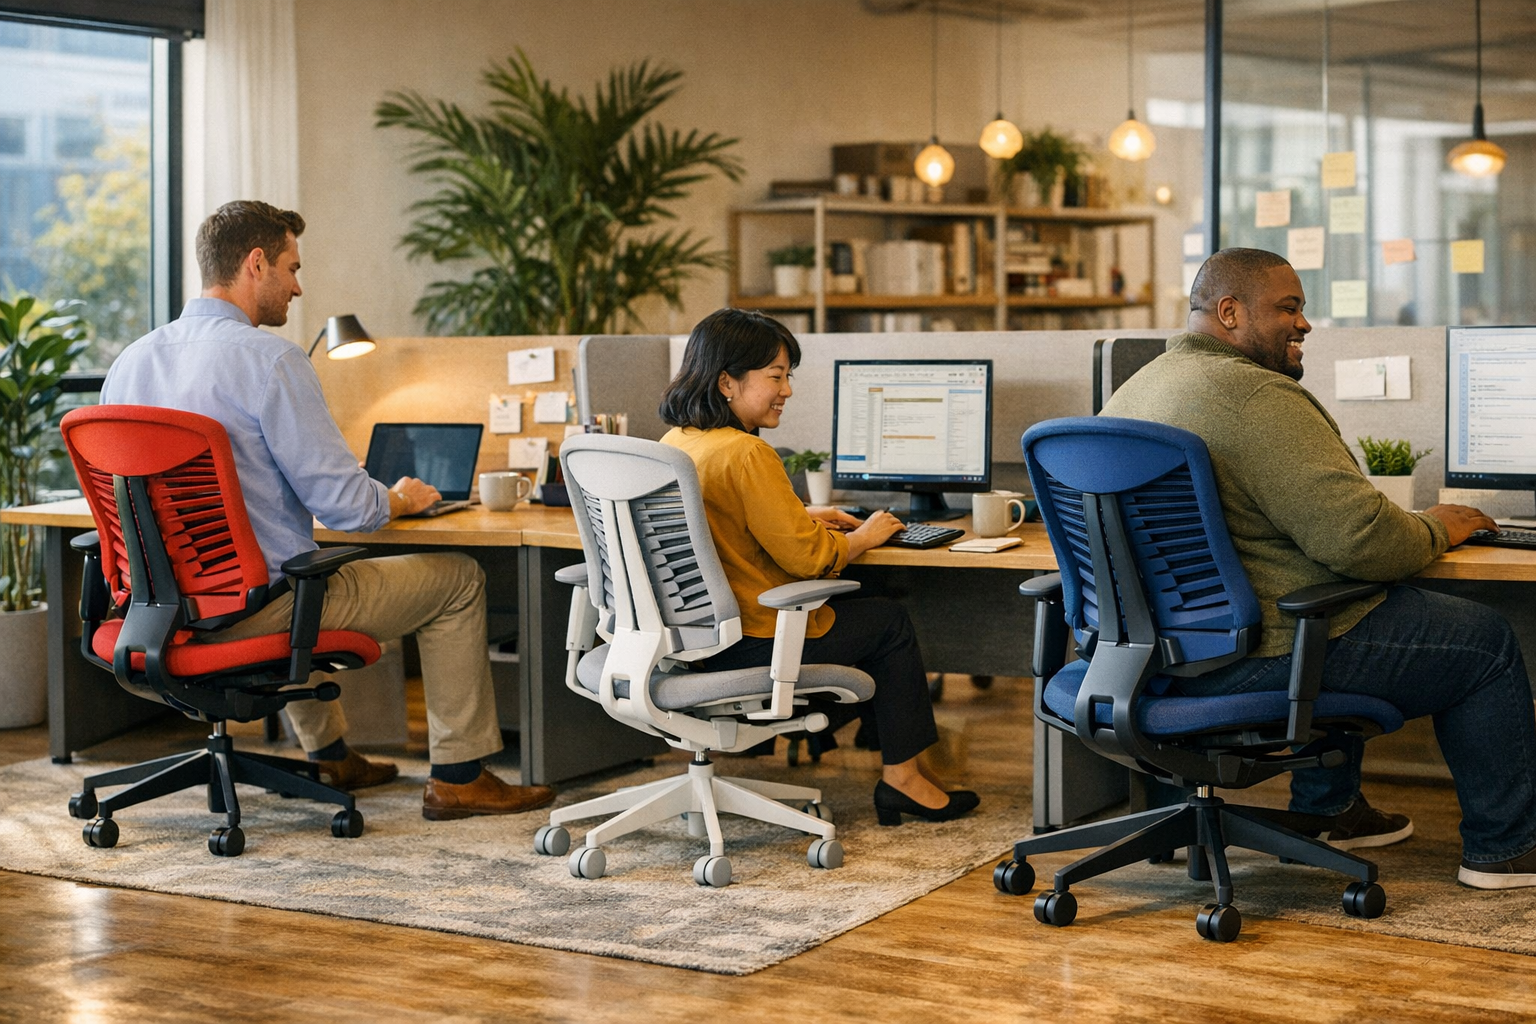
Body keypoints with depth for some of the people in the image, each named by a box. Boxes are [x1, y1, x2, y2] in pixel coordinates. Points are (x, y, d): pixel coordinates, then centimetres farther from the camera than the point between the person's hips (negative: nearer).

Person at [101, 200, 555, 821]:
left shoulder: (129, 362, 4)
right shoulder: (268, 359, -19)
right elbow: (343, 503, -20)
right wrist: (400, 500, 4)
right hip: (257, 608, -8)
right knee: (457, 577, 9)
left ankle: (329, 756, 45)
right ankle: (459, 777, 15)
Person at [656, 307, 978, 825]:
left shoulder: (673, 442, 6)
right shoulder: (746, 454, -23)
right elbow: (806, 557, -20)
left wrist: (801, 517, 18)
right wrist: (863, 537, -2)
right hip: (753, 642, -9)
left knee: (855, 606, 27)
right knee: (889, 620, 11)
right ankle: (902, 774, 20)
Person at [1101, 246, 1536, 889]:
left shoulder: (1128, 396, 10)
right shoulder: (1256, 396, -20)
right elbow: (1358, 535, -25)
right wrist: (1434, 530, -4)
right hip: (1261, 656, -10)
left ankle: (1325, 807, 38)